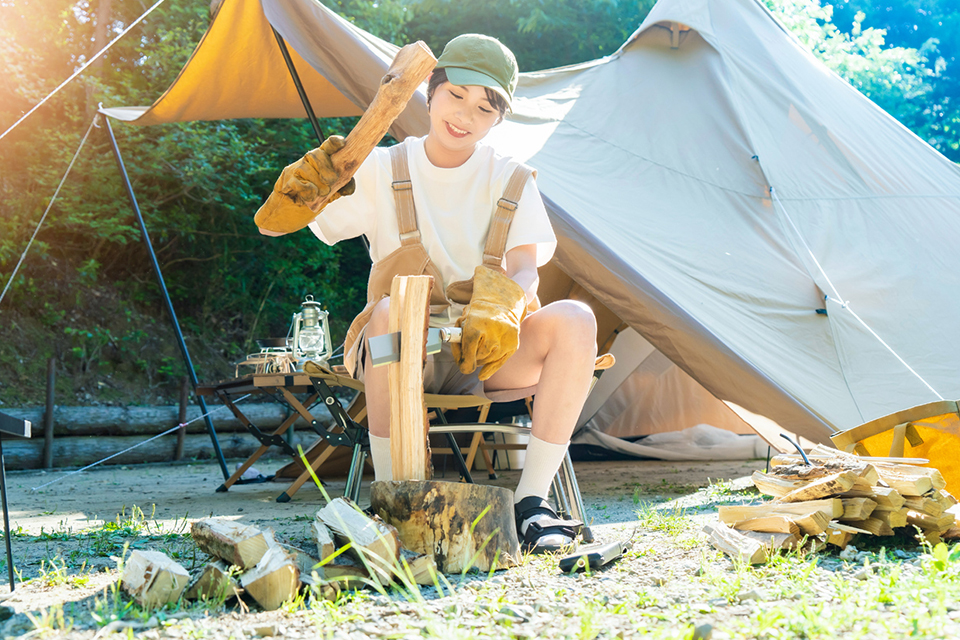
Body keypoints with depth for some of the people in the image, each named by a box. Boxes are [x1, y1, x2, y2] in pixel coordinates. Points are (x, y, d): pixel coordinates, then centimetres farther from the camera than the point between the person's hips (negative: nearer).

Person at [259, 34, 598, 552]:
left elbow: (525, 269, -8)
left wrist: (498, 309, -32)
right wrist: (305, 184, -27)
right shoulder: (382, 171, 2)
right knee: (393, 309, -39)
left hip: (487, 356, 2)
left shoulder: (512, 182, 7)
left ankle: (531, 500, -22)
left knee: (574, 319, -28)